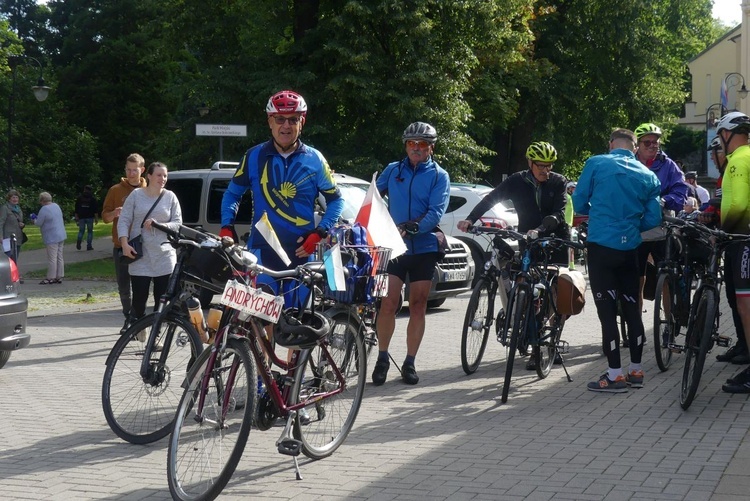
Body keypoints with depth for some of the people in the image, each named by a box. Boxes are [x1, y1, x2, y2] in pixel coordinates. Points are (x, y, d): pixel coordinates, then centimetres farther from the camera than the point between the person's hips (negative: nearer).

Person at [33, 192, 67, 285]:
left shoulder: (44, 209, -18)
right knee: (59, 257, 11)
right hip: (61, 235, 9)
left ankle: (51, 278, 1)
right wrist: (38, 218, 22)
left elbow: (38, 223, -14)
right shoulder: (56, 206, 9)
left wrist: (34, 218, 8)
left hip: (52, 238, -9)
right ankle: (59, 276, 16)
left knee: (52, 258, -4)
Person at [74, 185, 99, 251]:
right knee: (90, 231, 4)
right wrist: (96, 218, 0)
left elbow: (76, 209, 10)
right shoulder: (93, 199, 2)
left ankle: (79, 241, -17)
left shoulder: (79, 198, 10)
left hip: (81, 217, 2)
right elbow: (96, 209, -2)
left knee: (81, 231, 11)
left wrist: (76, 217, 14)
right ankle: (89, 246, 0)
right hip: (90, 217, -2)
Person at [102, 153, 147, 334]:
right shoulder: (116, 190, 7)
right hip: (121, 246, 2)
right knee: (123, 287, 6)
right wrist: (114, 213, -14)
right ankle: (129, 319, 19)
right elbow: (105, 216, 8)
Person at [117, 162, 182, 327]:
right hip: (139, 255, -1)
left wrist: (158, 225, -14)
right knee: (139, 297, -3)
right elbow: (123, 220, 2)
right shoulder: (136, 195, 4)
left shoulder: (170, 197, 7)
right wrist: (125, 244, -10)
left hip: (164, 256, 1)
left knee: (163, 298, 1)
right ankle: (138, 330, 12)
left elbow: (177, 223, 4)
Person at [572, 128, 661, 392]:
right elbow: (653, 219, 4)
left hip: (601, 246, -3)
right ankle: (636, 371, 21)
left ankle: (615, 375, -2)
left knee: (607, 310, -1)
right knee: (632, 308, 14)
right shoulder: (648, 175, 6)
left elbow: (579, 202, 0)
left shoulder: (596, 163, -3)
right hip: (630, 249, 4)